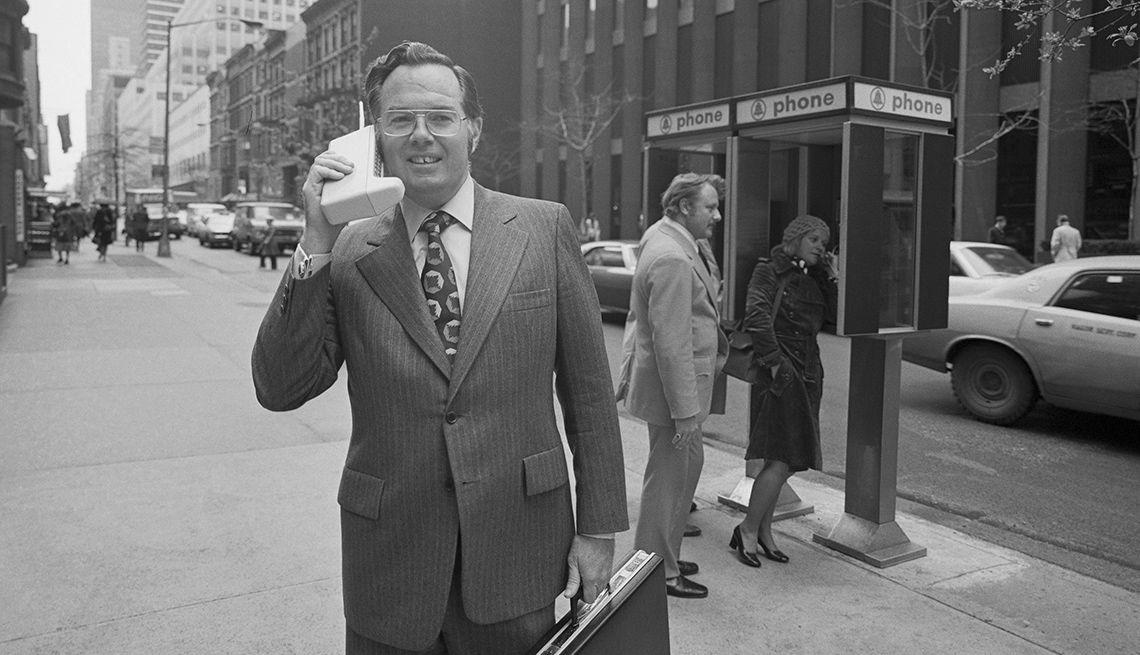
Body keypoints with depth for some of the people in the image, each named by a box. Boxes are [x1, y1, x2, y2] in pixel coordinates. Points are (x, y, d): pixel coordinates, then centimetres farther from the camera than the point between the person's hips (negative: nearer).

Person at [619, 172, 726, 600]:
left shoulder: (666, 237, 10)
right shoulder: (671, 260, -24)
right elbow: (672, 343, -27)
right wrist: (685, 410, -24)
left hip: (685, 379, 11)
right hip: (672, 386, -11)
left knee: (690, 463, 20)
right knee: (669, 476, 2)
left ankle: (666, 553, 35)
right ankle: (659, 572, 18)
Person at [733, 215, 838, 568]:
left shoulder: (813, 280, 18)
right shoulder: (769, 271, -4)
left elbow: (836, 320, 11)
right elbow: (756, 315, -18)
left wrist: (833, 279, 4)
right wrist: (774, 361, -20)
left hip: (808, 376, 8)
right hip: (780, 374, -8)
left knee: (787, 461, 10)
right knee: (780, 460, -12)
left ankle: (764, 530, 22)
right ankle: (748, 531, 2)